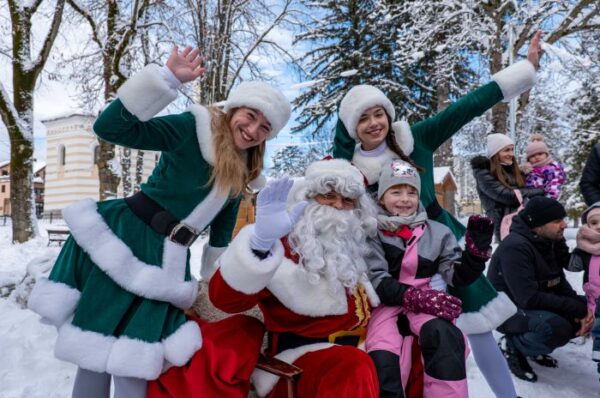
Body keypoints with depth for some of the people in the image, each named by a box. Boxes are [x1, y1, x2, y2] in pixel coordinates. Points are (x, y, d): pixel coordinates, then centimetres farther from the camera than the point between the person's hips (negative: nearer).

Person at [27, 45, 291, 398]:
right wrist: (168, 77, -28)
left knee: (133, 361, 5)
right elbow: (111, 128, -22)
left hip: (166, 261, 5)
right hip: (123, 241, -5)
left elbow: (222, 231, 18)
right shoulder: (192, 128, -11)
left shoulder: (243, 173, 9)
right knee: (97, 345, 4)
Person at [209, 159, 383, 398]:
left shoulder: (355, 246, 12)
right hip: (303, 354, -7)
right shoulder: (284, 242, -9)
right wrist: (261, 242, -39)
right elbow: (225, 298, -25)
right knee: (356, 371, -34)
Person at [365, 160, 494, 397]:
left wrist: (477, 251, -10)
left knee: (444, 334, -31)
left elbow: (458, 276, 9)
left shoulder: (436, 232, 12)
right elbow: (374, 280, -7)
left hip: (424, 304, 2)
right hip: (384, 304, -2)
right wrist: (413, 296, -21)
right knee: (382, 363, -29)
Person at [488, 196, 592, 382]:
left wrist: (581, 305, -16)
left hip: (536, 307, 9)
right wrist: (577, 308, -26)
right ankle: (512, 346, -5)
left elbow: (560, 283, 3)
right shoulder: (515, 248, -27)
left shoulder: (549, 242, 0)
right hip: (508, 311, -9)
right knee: (557, 328, -31)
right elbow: (530, 298, -31)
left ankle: (532, 346, 11)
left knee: (582, 317, -4)